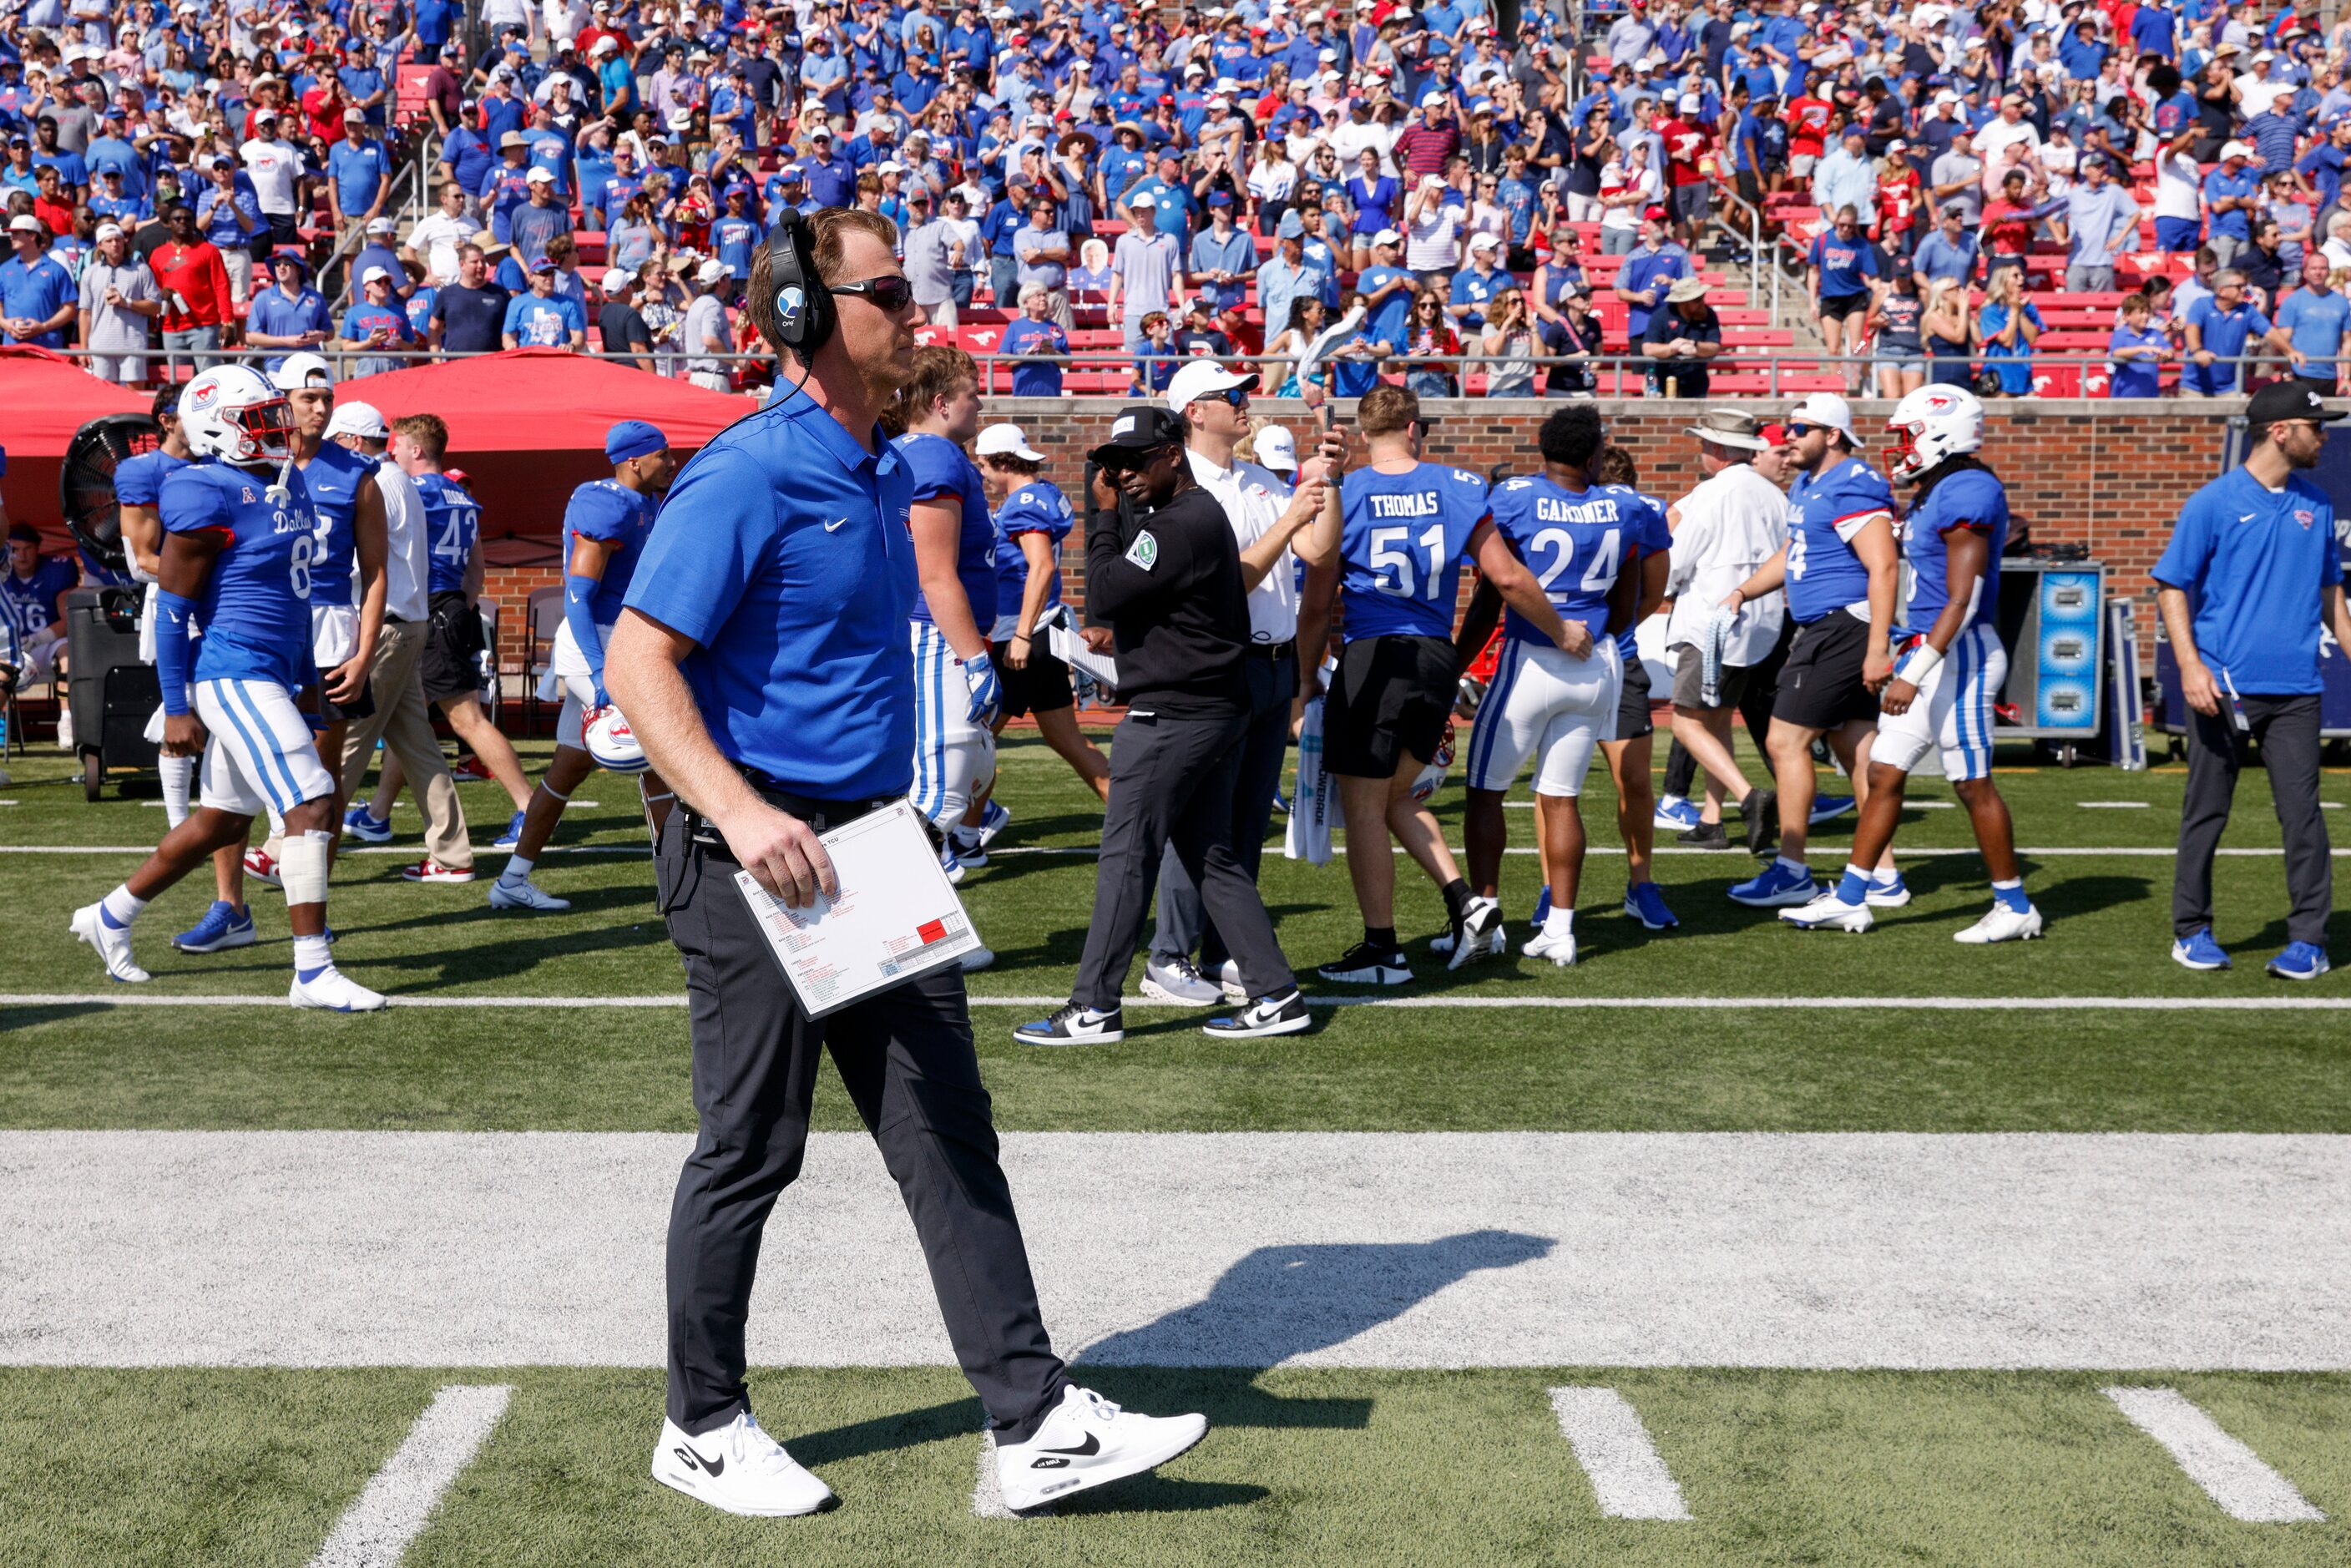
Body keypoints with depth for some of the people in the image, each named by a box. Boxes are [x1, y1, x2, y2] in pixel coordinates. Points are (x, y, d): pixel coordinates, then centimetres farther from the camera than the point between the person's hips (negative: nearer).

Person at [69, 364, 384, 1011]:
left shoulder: (286, 484, 12)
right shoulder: (208, 498, -15)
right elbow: (173, 607, -13)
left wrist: (305, 681, 23)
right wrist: (177, 708, -13)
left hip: (270, 675, 10)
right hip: (234, 673, -10)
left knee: (224, 822, 17)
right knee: (312, 805, -14)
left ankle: (110, 916, 34)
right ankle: (313, 973, -10)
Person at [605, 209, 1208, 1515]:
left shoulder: (883, 473, 13)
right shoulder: (750, 475, -15)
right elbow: (639, 659, -19)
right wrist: (742, 814, -28)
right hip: (761, 859, -8)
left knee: (949, 1135, 6)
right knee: (751, 1151, 4)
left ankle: (1034, 1423, 11)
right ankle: (704, 1428, 22)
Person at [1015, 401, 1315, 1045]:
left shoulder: (1182, 525, -18)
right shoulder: (1201, 512, 15)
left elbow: (1103, 598, -17)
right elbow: (1121, 597, 16)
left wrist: (1104, 518, -9)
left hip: (1172, 719, -11)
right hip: (1215, 711, 11)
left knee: (1126, 856, -3)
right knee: (1211, 857, 13)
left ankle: (1095, 1009, 3)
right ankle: (1276, 995, 13)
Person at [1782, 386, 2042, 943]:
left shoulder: (1967, 494, -17)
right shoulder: (1931, 495, 13)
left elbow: (1961, 602, -21)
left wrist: (1915, 675, -24)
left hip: (1958, 656, -10)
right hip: (1924, 650, 10)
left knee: (1973, 785, -1)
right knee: (1884, 775, 9)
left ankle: (2015, 908, 11)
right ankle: (1850, 899, 14)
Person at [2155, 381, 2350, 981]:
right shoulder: (2214, 503, -4)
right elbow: (2172, 587, -3)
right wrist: (2190, 665, -14)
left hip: (2295, 690, 3)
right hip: (2223, 688, -3)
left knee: (2301, 812, -2)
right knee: (2206, 813, 5)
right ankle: (2192, 931, 16)